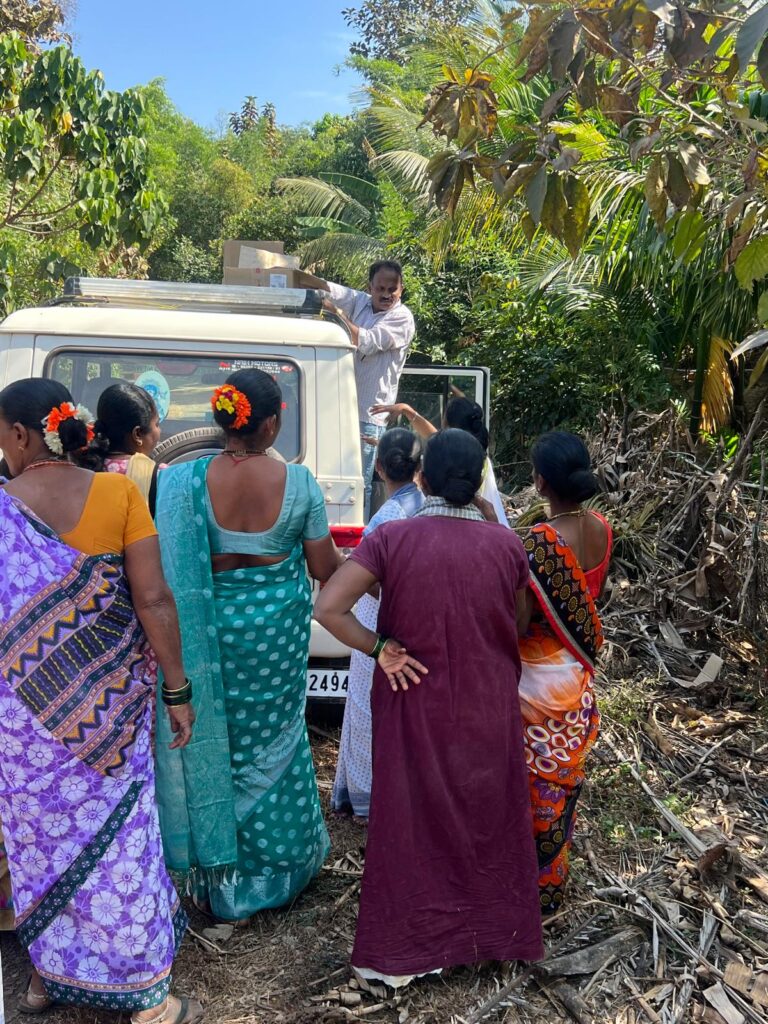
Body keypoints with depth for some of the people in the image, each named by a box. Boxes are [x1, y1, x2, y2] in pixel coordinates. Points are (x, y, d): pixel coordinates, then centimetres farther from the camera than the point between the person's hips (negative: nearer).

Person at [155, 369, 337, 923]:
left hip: (213, 629, 1)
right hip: (277, 629, 0)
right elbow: (323, 567, -5)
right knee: (271, 743, 18)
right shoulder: (298, 482, -15)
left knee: (216, 738, 18)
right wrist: (351, 558, 15)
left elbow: (177, 569, -9)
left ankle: (217, 872, 34)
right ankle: (269, 870, 36)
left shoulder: (185, 481, -14)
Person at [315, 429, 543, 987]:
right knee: (486, 815, 21)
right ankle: (490, 930, 40)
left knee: (414, 817, 16)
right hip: (489, 710, 2)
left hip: (414, 708, -1)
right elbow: (515, 629, 3)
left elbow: (328, 608, -20)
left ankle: (408, 947, 31)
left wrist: (378, 648, -11)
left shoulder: (392, 537, -15)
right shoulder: (507, 544, -9)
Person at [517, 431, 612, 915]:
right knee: (564, 782, 24)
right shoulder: (602, 530, -5)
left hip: (540, 680, -7)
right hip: (579, 678, 7)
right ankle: (554, 880, 43)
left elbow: (519, 622, -23)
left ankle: (532, 886, 30)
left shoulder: (541, 542, -29)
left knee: (535, 787, 12)